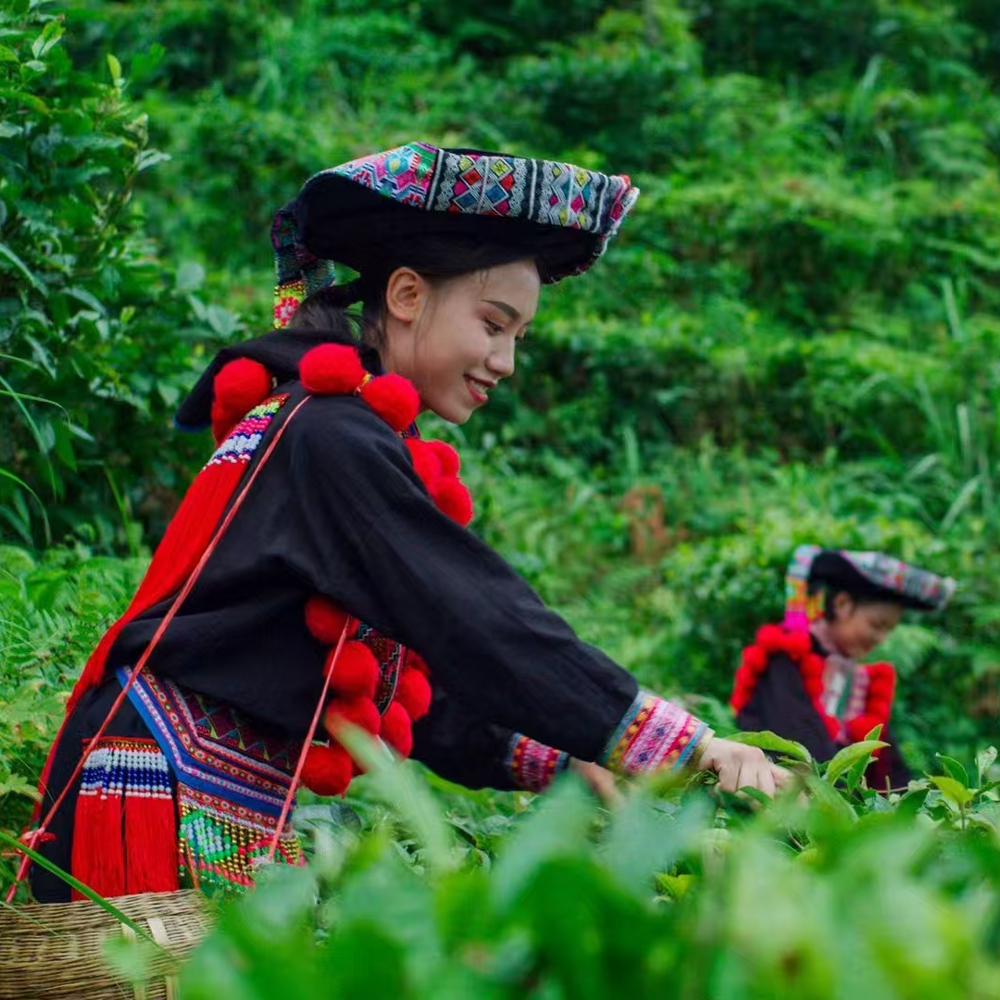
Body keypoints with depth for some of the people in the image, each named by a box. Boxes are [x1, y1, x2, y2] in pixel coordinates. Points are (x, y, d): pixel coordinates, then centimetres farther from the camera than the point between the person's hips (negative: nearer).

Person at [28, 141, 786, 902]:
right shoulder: (333, 439, -13)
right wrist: (688, 745, -19)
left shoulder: (345, 438, 16)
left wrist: (562, 765, 5)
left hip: (251, 815, 10)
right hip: (173, 808, -10)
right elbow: (489, 629, -20)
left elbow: (421, 689, 15)